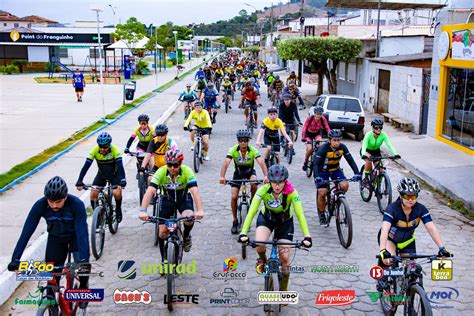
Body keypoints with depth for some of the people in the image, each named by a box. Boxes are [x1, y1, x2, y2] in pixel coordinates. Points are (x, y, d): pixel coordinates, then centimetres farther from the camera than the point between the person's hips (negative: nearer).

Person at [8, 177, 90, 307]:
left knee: (82, 264, -24)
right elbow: (26, 231, -27)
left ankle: (83, 288, 7)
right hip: (55, 238, 2)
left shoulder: (77, 204, -34)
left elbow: (82, 232, -39)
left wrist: (84, 259, -50)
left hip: (75, 235, -2)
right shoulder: (40, 205, -27)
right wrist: (15, 259, -35)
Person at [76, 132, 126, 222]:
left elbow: (120, 166, -38)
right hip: (101, 174, 3)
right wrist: (79, 182, -37)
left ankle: (118, 210, 5)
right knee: (93, 194, -16)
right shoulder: (95, 150, -24)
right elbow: (86, 166, -27)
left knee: (117, 193, -25)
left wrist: (122, 181, -52)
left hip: (114, 174, -2)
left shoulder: (115, 150, -29)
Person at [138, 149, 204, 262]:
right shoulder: (161, 172, -27)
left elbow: (195, 191, -39)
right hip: (167, 200, 1)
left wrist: (200, 210, -54)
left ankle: (186, 235, 4)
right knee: (162, 232, -6)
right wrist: (143, 211, -50)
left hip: (184, 199, -1)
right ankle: (164, 259, 19)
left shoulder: (187, 171, -29)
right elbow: (150, 191, -35)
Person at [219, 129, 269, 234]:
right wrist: (222, 177, -51)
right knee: (233, 197, -12)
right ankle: (235, 221, 7)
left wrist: (266, 176, -54)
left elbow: (261, 163, -37)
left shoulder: (253, 150, -24)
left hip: (250, 172, -1)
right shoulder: (233, 150, -23)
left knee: (253, 183, -36)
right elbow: (225, 163, -34)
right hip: (238, 173, 1)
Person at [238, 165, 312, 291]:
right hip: (266, 218, 0)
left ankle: (283, 291, 18)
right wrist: (243, 233, -44)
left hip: (285, 221, 0)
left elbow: (300, 214, -33)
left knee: (285, 258, -4)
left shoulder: (291, 192, -31)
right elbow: (252, 212, -34)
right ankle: (262, 259, 7)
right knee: (259, 245, -29)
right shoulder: (263, 190, -30)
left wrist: (307, 236, -44)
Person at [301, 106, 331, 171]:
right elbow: (304, 128, -33)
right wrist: (303, 138, -45)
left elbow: (327, 128, -27)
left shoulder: (323, 119, -24)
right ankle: (305, 162, 7)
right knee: (310, 149, -20)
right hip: (309, 133, -2)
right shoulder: (309, 118, -29)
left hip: (317, 133, 2)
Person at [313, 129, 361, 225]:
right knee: (322, 192, -17)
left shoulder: (342, 147, -16)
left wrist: (356, 173, -32)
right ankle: (321, 214, 6)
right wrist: (317, 177, -47)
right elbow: (315, 163, -31)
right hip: (322, 171, -3)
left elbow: (350, 160, -17)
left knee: (345, 185, -21)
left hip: (335, 170, 3)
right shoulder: (324, 148, -27)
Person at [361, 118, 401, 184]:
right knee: (369, 160, -34)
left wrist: (395, 154, -48)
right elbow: (364, 146, -42)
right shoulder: (369, 134, -31)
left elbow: (389, 145, -32)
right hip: (367, 151, -3)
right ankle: (366, 177, -15)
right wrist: (364, 155, -61)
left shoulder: (383, 135, -24)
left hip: (376, 152, 3)